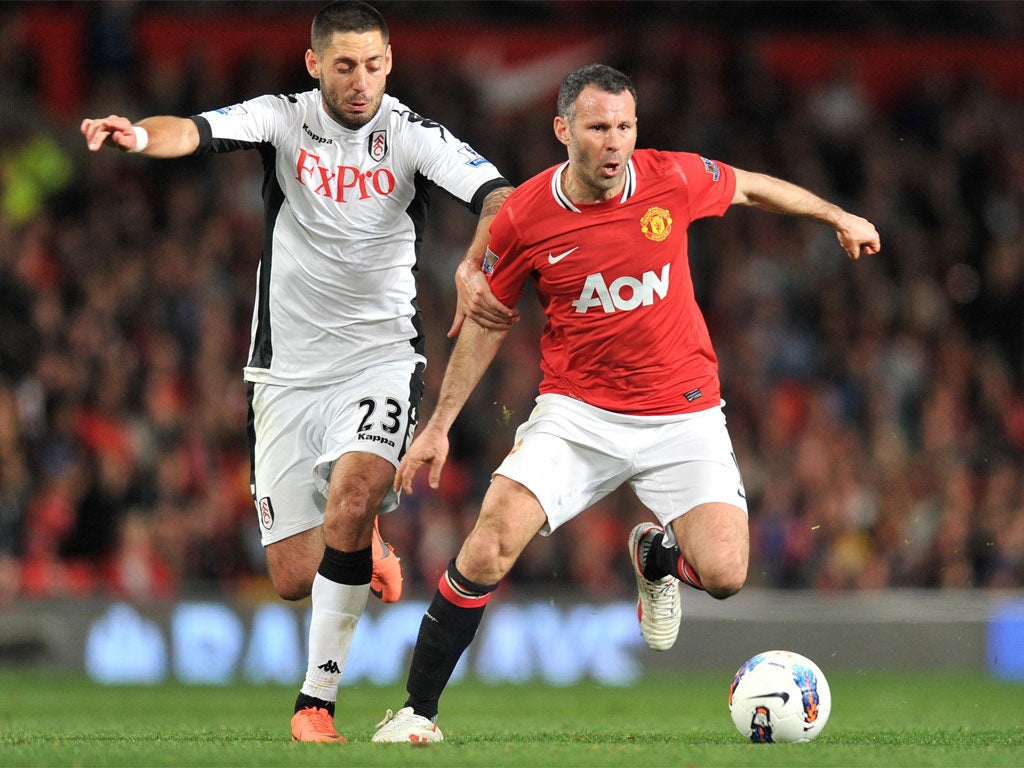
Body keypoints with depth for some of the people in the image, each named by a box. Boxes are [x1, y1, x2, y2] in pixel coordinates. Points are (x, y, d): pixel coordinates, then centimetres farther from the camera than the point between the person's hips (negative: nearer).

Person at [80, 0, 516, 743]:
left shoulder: (413, 136, -8)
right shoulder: (283, 120, -6)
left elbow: (499, 196, -23)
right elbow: (195, 131, -25)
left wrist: (476, 270, -44)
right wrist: (140, 134, -49)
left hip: (382, 358, -1)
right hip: (289, 369, 2)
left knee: (355, 490, -30)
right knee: (294, 577, 1)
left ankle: (317, 700, -18)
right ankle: (364, 546, 40)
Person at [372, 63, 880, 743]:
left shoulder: (674, 180, -9)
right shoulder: (523, 219, -9)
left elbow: (751, 188, 14)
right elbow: (489, 322, 6)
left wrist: (839, 216, 25)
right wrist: (439, 426, 8)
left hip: (682, 417, 1)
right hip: (577, 412, -1)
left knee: (724, 576, -16)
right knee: (488, 552, -21)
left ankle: (655, 554, 23)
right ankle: (418, 711, -4)